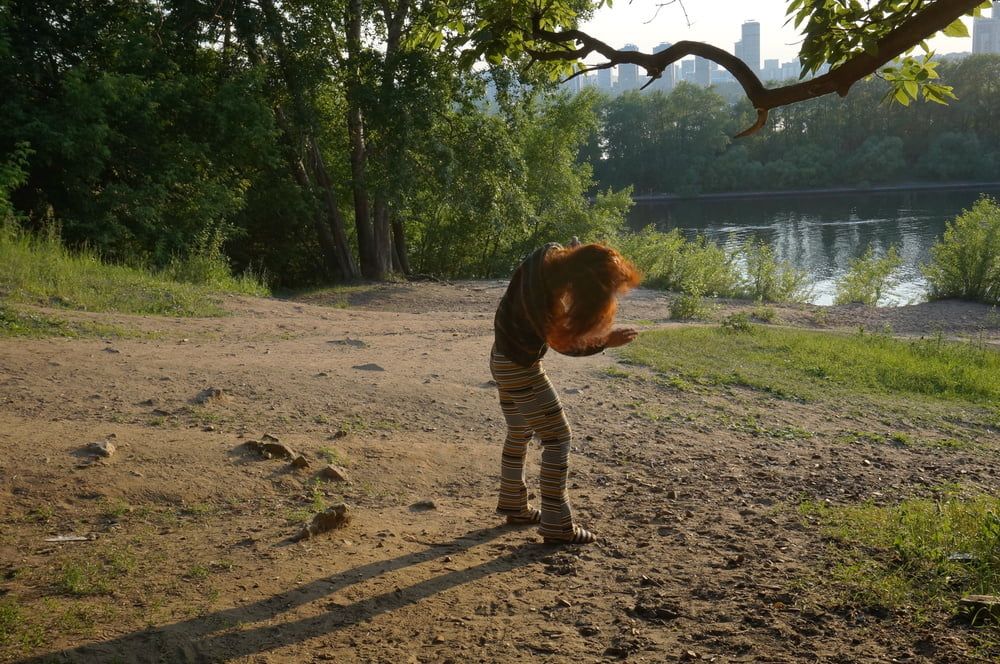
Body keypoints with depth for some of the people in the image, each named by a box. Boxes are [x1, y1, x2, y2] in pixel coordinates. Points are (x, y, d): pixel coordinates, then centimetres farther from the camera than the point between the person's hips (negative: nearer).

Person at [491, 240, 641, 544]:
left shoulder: (553, 255, -13)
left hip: (504, 360, 9)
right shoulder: (542, 295, -34)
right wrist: (606, 342, -15)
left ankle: (513, 505, 36)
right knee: (557, 438, -4)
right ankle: (556, 525, -1)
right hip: (520, 368, -9)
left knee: (519, 434, 22)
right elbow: (562, 344, -19)